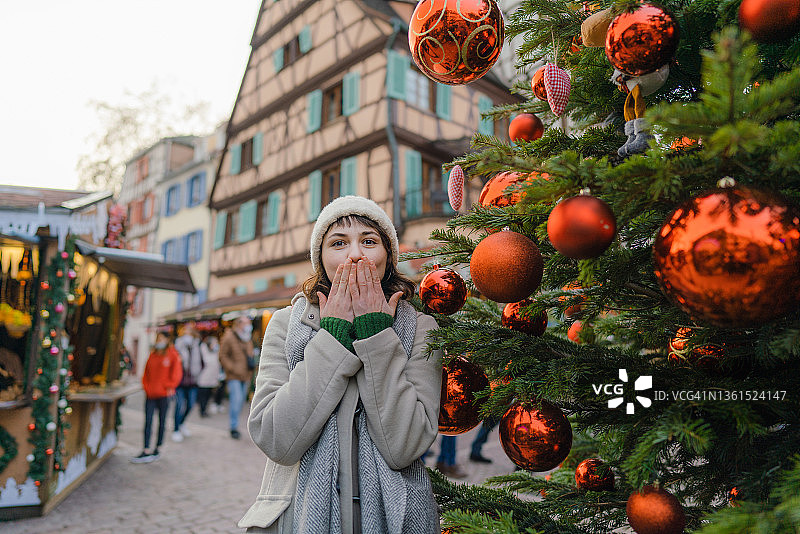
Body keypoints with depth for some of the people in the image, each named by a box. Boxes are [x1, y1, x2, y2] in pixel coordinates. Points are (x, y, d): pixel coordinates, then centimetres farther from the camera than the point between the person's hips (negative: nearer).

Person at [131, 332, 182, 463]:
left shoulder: (173, 355, -2)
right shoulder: (152, 355, 12)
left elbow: (177, 373, -5)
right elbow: (146, 373, 18)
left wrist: (169, 387, -10)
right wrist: (146, 386, 5)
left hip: (163, 395, -4)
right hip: (150, 394, 4)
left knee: (162, 422, 7)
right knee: (148, 422, -1)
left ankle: (157, 450, 17)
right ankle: (146, 452, 1)